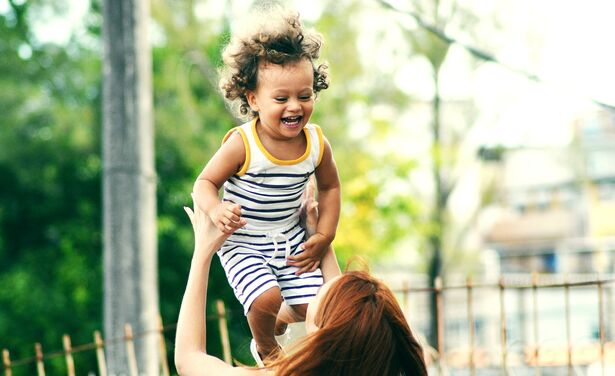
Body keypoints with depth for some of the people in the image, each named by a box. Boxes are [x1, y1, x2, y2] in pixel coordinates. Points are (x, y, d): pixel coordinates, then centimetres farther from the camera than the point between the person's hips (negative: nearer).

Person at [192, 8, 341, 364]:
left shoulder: (317, 143, -10)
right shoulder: (242, 145, -24)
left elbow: (330, 187, 7)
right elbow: (206, 181, -14)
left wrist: (324, 237, 1)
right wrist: (215, 210, -35)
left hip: (291, 239, 4)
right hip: (243, 243, -4)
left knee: (310, 306, -1)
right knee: (266, 298, -24)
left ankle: (279, 320, 36)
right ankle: (266, 348, 11)